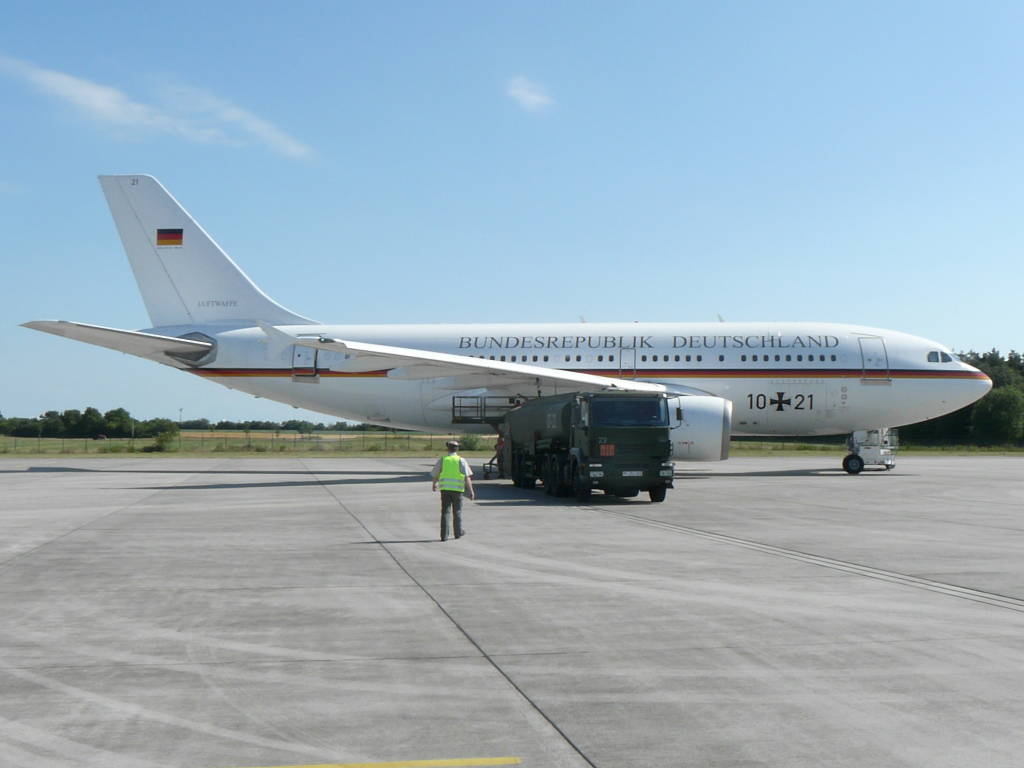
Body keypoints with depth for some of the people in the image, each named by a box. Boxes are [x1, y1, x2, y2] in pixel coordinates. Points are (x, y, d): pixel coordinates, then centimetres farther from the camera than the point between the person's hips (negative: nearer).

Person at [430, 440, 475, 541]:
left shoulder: (442, 460, 3)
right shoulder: (461, 461, 0)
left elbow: (435, 475, 9)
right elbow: (467, 477, -5)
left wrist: (434, 484, 30)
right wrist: (471, 491, -3)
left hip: (445, 488, 1)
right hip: (457, 489, 0)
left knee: (445, 511, 2)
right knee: (457, 512, 14)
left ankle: (444, 535, -3)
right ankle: (458, 532, 26)